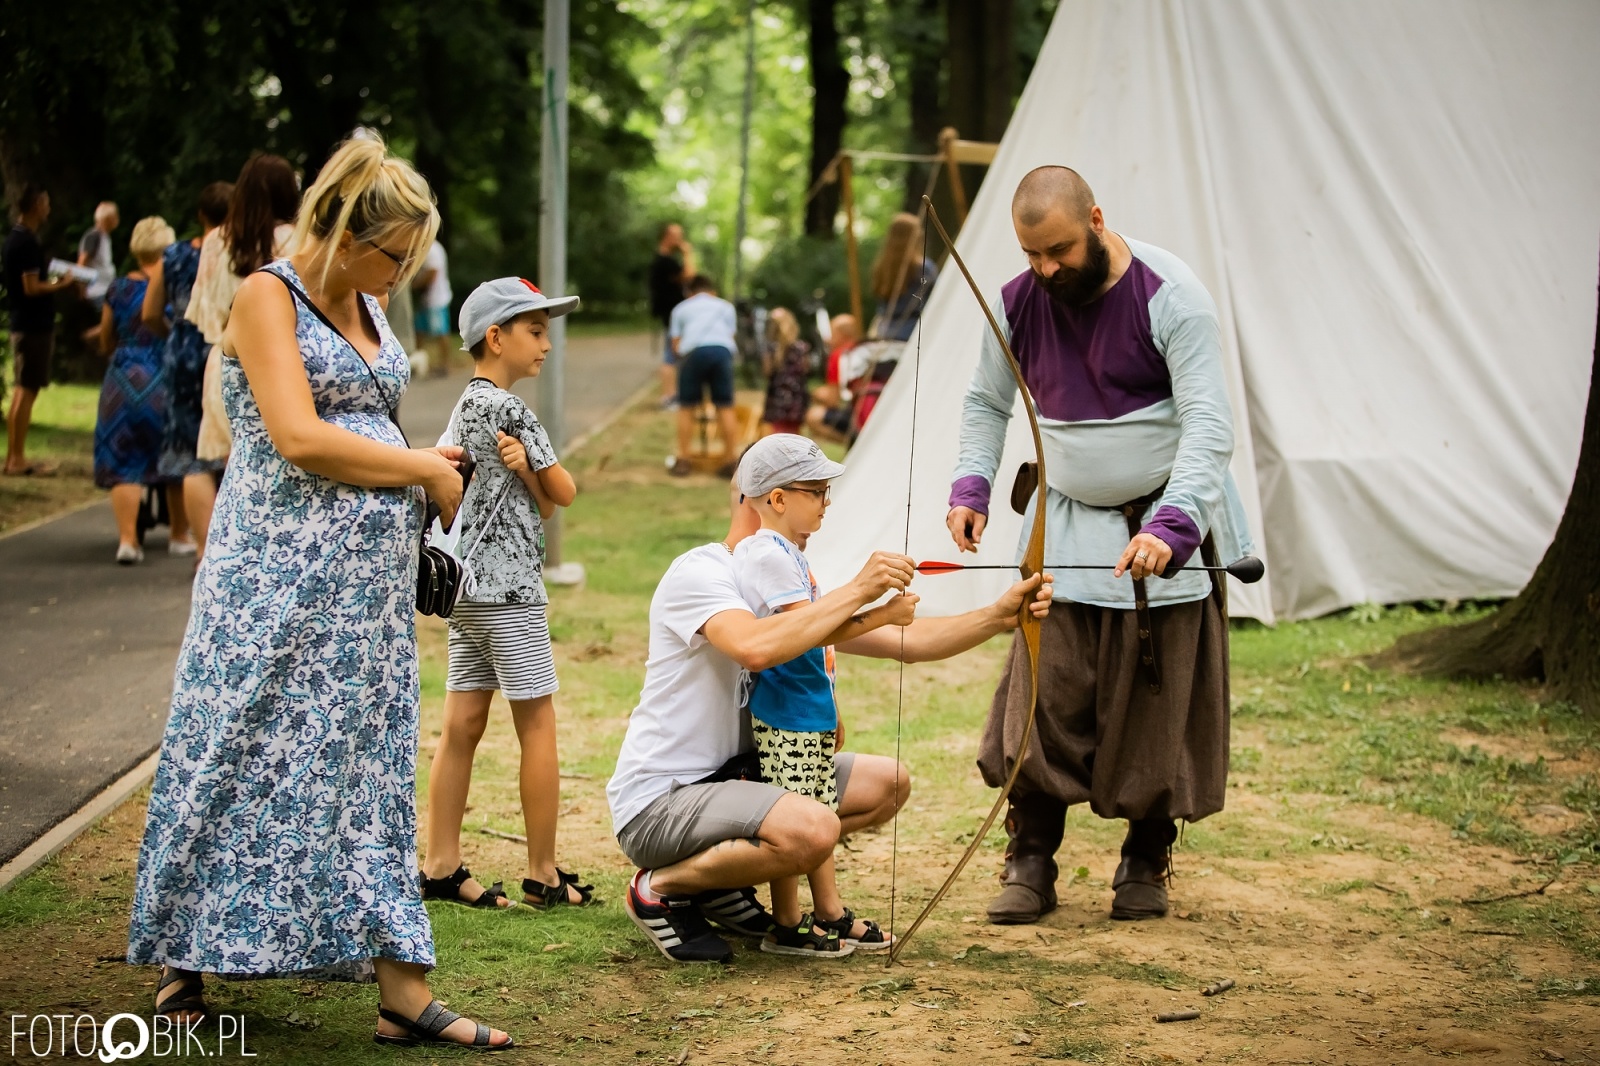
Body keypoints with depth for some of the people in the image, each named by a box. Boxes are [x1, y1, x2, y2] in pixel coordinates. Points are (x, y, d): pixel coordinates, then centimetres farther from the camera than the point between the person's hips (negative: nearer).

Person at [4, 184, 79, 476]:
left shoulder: (13, 239, 13)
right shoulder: (28, 243, -17)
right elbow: (32, 288, -20)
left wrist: (54, 281, 15)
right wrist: (62, 283, -8)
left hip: (23, 323, 10)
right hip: (34, 326, -10)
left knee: (22, 391, 14)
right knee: (27, 391, -6)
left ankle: (14, 457, 18)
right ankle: (17, 459, -3)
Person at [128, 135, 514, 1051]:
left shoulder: (369, 307, 16)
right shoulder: (268, 296, -8)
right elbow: (300, 438, -19)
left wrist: (423, 462, 2)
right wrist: (427, 470, -11)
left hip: (371, 575, 7)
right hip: (281, 566, -7)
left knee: (371, 763, 5)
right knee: (243, 757, 0)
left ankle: (403, 992, 3)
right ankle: (184, 958, 16)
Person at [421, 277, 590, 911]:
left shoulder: (465, 409, 16)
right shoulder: (508, 408, -13)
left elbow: (540, 507, 10)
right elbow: (563, 492, -8)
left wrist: (523, 470, -9)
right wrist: (534, 471, 7)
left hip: (466, 586, 9)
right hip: (507, 586, -9)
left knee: (462, 726, 8)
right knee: (537, 724, -2)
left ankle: (441, 866, 9)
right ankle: (544, 877, 3)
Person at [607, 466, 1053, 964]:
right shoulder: (699, 572, -16)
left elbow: (908, 643, 8)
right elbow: (755, 647, -37)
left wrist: (1000, 615, -5)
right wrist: (856, 591, -31)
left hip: (733, 778, 9)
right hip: (659, 802, -9)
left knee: (888, 782, 6)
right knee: (813, 828, -32)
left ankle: (722, 881, 11)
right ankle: (661, 888, -7)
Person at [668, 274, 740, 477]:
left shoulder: (681, 308, 27)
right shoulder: (725, 306, 31)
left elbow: (676, 343, 16)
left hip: (693, 351, -1)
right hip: (722, 349, 1)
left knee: (686, 408, 9)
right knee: (725, 407, 5)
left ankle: (682, 460, 9)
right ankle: (731, 461, 5)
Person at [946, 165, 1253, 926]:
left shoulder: (1168, 296, -17)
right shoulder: (1017, 303, -4)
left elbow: (1208, 423, -22)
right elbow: (986, 402, 12)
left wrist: (1169, 527, -33)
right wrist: (971, 486, -4)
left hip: (1165, 523, -3)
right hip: (1067, 523, 3)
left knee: (1158, 707, 3)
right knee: (1044, 698, -5)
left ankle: (1146, 864, 19)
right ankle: (1030, 863, 4)